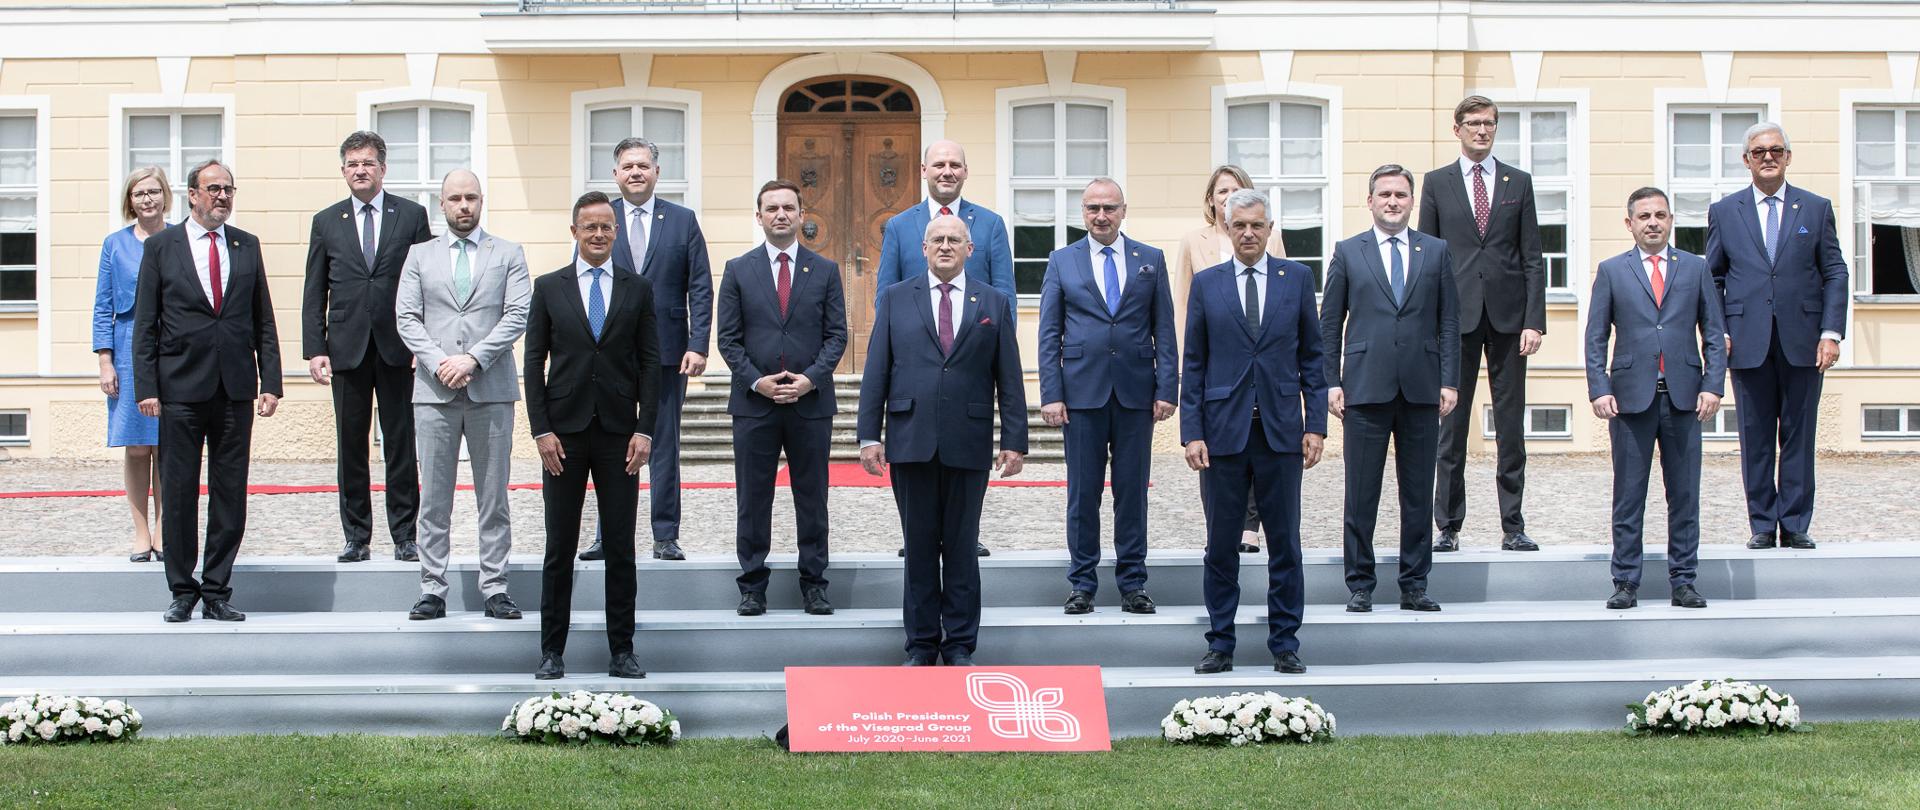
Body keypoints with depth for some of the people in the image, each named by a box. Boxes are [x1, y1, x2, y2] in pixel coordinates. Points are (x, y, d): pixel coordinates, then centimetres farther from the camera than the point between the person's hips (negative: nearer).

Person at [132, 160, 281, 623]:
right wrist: (146, 387, -6)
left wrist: (270, 382, 3)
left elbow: (264, 321, 11)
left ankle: (217, 591, 12)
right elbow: (145, 324, 2)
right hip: (181, 390, -2)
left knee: (231, 494, 4)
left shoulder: (246, 246, 10)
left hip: (235, 390, 2)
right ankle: (182, 590, 14)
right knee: (178, 493, 2)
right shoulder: (161, 247, 3)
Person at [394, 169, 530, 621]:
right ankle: (433, 590, 6)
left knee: (494, 497, 2)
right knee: (433, 499, 2)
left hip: (491, 389, -1)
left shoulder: (508, 254, 9)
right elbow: (407, 317, 5)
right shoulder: (420, 256, 13)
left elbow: (518, 315, -2)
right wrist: (438, 362, -11)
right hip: (434, 390, 1)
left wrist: (473, 359, -13)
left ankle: (495, 589, 7)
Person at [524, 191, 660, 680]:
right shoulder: (549, 288, 6)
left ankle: (622, 650, 10)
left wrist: (644, 430, -4)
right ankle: (552, 651, 10)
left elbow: (650, 364, 5)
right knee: (560, 548, 3)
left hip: (619, 434, 1)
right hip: (564, 433, 0)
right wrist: (542, 430, -5)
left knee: (621, 548, 4)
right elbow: (534, 362, 3)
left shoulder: (638, 289, 7)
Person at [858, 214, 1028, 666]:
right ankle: (921, 643, 14)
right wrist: (870, 435, -2)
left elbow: (1009, 379, 6)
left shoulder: (994, 303, 8)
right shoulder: (896, 299, 8)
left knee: (962, 547, 5)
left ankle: (960, 646, 13)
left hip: (968, 443, 0)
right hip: (911, 442, 0)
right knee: (919, 545, 6)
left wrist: (1015, 441, -1)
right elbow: (876, 372, 5)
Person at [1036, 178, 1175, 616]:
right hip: (1083, 393, 0)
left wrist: (1166, 389, -2)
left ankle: (1133, 583, 12)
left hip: (1136, 391, 1)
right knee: (1083, 491, 3)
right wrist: (1051, 394, -4)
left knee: (1132, 490, 5)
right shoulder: (1062, 262, 7)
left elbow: (1164, 330, 6)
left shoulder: (1150, 260, 8)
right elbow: (1049, 334, 4)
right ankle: (1082, 583, 11)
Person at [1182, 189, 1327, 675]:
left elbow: (1312, 357, 7)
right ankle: (1220, 644, 13)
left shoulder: (1297, 278, 6)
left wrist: (1316, 424, 0)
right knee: (1221, 545, 5)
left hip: (1281, 430, 0)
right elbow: (1194, 364, 5)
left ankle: (1285, 644, 14)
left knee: (1284, 543, 5)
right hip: (1225, 430, 0)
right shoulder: (1206, 284, 5)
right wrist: (1191, 432, -2)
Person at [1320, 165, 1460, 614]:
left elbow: (1449, 320, 8)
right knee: (1361, 493, 1)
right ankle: (1359, 584, 9)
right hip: (1366, 388, -1)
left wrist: (1449, 380, 0)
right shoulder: (1348, 252, 7)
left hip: (1422, 391, 2)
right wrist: (1331, 382, -2)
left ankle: (1414, 585, 13)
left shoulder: (1436, 252, 11)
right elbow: (1330, 324, 6)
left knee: (1419, 493, 5)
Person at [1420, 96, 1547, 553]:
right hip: (1456, 317, -1)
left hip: (1507, 316, 1)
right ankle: (1448, 526, 7)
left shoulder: (1518, 183, 9)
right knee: (1451, 425, 1)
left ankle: (1513, 527, 9)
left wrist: (1534, 321, -3)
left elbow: (1532, 257, 6)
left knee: (1511, 427, 3)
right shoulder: (1437, 183, 7)